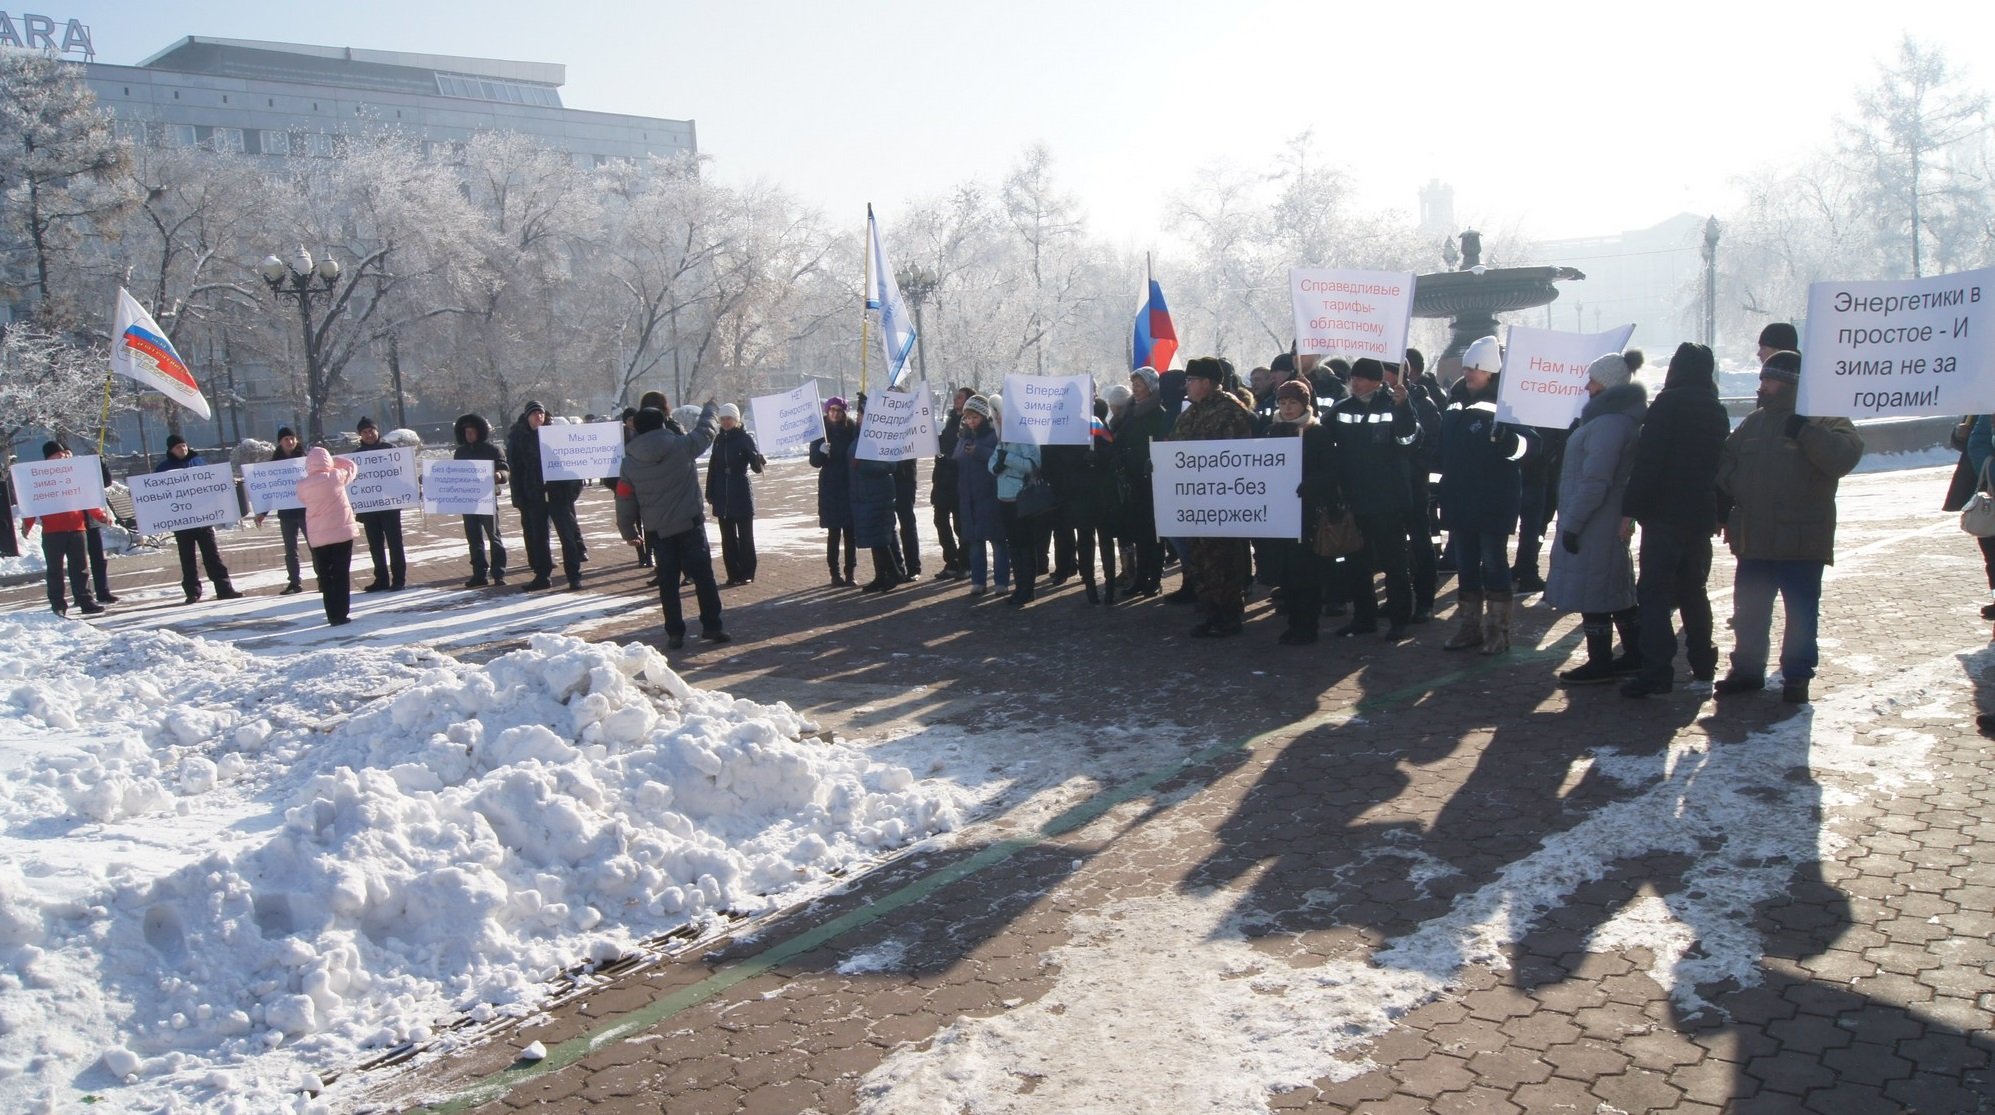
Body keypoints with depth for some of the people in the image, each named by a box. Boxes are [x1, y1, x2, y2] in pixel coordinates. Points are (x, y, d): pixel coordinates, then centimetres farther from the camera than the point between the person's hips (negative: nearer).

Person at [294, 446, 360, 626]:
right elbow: (352, 467, 10)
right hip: (342, 532, -2)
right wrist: (333, 460, 17)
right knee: (342, 575, 3)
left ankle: (332, 615, 11)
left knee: (325, 577, 10)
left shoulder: (302, 485, -3)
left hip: (317, 536, 2)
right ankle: (340, 615, 1)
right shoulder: (336, 476, -8)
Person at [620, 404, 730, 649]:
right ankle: (711, 626, 5)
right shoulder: (681, 446, -8)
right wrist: (710, 409, 29)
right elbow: (705, 431, 9)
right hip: (690, 524, -2)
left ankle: (675, 632, 8)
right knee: (703, 576, 4)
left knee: (667, 582, 7)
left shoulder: (629, 460, -1)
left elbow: (624, 497, 3)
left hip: (658, 530, 2)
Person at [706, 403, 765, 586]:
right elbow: (712, 467, 12)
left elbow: (756, 467, -10)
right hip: (722, 497, 5)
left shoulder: (745, 438, -5)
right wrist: (710, 493, 9)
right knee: (728, 538, 7)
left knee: (745, 536, 2)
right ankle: (733, 574, 14)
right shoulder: (719, 439, 8)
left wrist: (760, 461, -33)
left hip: (742, 495, -5)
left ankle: (747, 574, 8)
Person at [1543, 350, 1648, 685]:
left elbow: (1594, 481, -24)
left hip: (1595, 526, -10)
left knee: (1591, 589, -4)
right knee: (1616, 587, 17)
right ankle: (1634, 654, 25)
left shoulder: (1609, 423, -19)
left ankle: (1600, 664, 2)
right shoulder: (1623, 417, 14)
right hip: (1612, 522, 10)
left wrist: (1572, 523, -19)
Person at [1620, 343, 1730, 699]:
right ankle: (1702, 662, 27)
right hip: (1702, 514, 7)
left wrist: (1631, 508, -15)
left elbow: (1647, 461, -16)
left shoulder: (1669, 403, -9)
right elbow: (1723, 465, 18)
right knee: (1693, 589, 20)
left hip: (1665, 513, -7)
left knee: (1654, 592, -9)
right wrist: (1720, 515, 24)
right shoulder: (1717, 411, 13)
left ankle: (1656, 670, -17)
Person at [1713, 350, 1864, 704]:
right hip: (1754, 539, 6)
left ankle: (1797, 677, 15)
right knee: (1748, 610, 13)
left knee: (1801, 614, 4)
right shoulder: (1754, 422, 13)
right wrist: (1736, 490, 5)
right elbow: (1725, 462, 22)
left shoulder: (1824, 420, -5)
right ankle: (1747, 669, 26)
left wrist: (1804, 430, -28)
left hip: (1801, 541, -5)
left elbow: (1844, 456, -23)